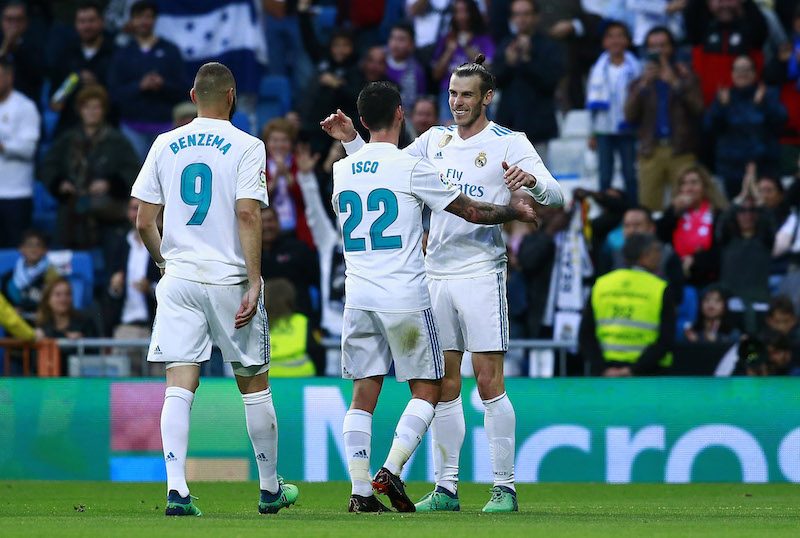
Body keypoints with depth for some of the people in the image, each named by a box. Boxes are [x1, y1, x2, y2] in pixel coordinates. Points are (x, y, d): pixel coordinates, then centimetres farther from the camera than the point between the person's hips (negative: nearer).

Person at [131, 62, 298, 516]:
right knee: (254, 384, 12)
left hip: (178, 278, 2)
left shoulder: (166, 145, 6)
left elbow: (144, 222, 5)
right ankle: (270, 488, 22)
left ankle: (177, 488, -17)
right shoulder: (246, 146, -4)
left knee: (180, 386, -3)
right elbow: (248, 214, -15)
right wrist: (254, 282, -14)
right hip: (229, 276, -2)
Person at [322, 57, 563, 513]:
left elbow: (554, 195, -12)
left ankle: (505, 487, -4)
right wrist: (352, 140, 8)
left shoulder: (509, 143, -3)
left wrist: (531, 181, -33)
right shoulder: (436, 139, 14)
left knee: (489, 381, -8)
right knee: (444, 383, 6)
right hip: (437, 271, 5)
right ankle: (446, 488, 10)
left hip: (482, 271, -5)